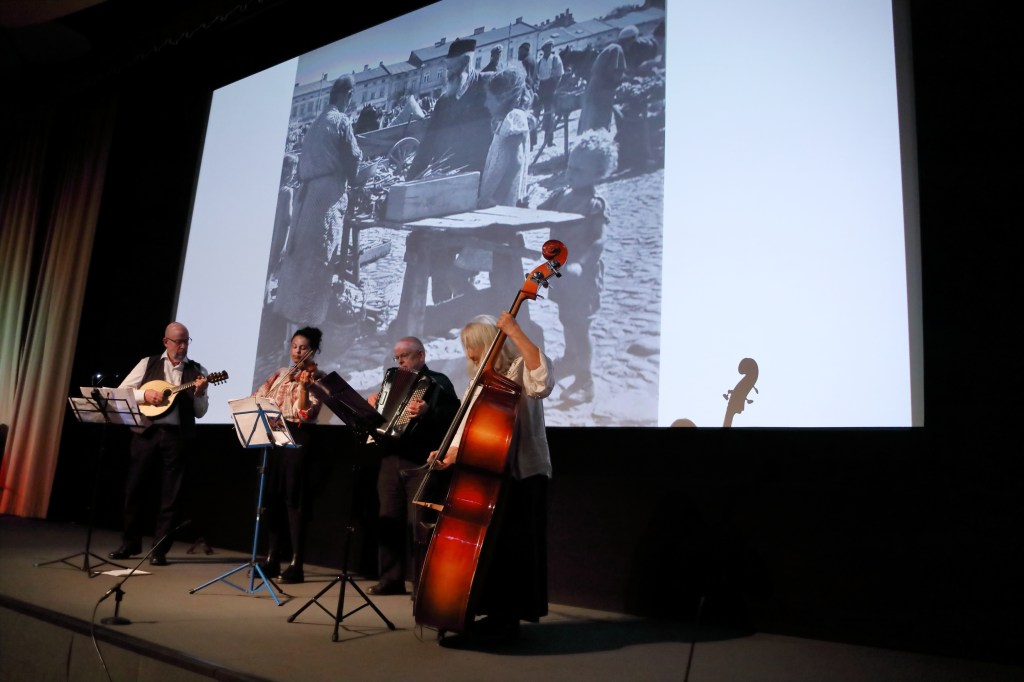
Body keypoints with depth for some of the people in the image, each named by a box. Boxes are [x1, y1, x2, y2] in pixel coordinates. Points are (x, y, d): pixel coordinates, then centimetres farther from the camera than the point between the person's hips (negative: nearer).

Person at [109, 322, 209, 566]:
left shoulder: (197, 370, 5)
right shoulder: (148, 363, 7)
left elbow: (200, 412, 2)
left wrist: (199, 393, -17)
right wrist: (145, 394, -12)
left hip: (178, 436, -1)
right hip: (146, 432, 1)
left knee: (171, 495, 1)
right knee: (135, 489, 8)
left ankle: (159, 549, 11)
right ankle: (130, 543, 25)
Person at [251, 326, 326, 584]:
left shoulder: (316, 377, -3)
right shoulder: (281, 373, 15)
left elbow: (306, 414, -16)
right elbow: (257, 397, 9)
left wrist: (303, 385, -28)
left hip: (298, 437, -6)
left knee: (294, 498, -6)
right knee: (272, 497, 9)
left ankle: (296, 564, -2)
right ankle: (272, 559, 19)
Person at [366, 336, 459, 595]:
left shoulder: (438, 382, 0)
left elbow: (453, 414, -14)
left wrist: (428, 412, -29)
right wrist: (373, 405, 10)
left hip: (421, 463, -7)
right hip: (391, 460, 7)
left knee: (419, 523, -8)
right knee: (388, 520, 7)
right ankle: (391, 579, 16)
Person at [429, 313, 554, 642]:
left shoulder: (520, 369, -9)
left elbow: (543, 380, -34)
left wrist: (515, 332, -32)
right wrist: (450, 456, -3)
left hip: (523, 473, -8)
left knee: (510, 546, -3)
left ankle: (509, 618, 11)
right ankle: (495, 613, 25)